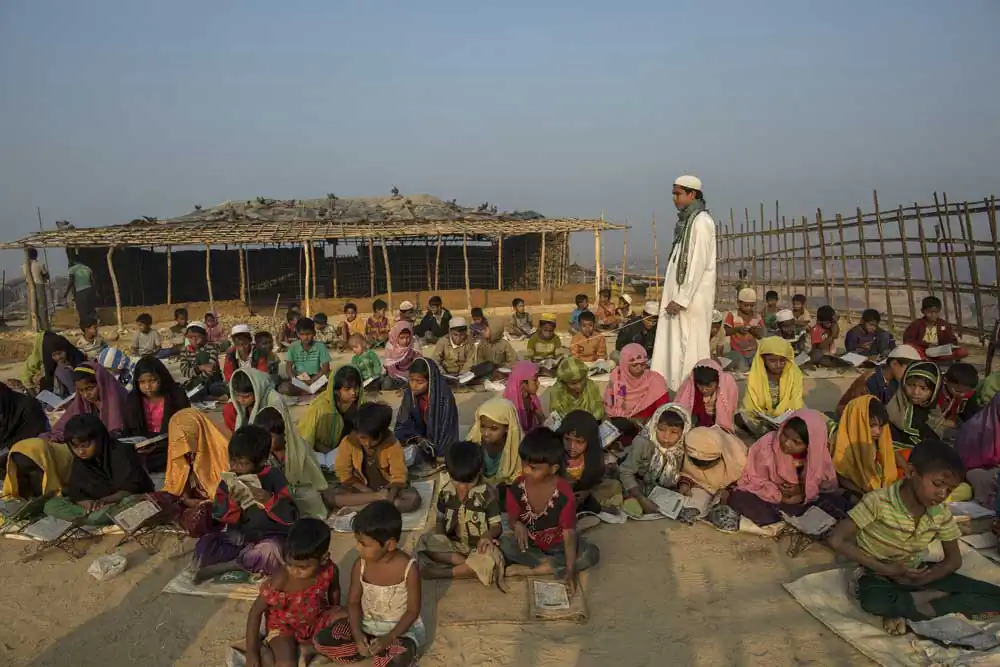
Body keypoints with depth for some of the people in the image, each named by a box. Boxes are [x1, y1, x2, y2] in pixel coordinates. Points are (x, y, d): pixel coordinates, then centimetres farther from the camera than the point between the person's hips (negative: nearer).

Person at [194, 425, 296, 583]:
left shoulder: (274, 477, -12)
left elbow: (290, 517, -15)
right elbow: (218, 515, -3)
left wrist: (270, 500, -31)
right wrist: (232, 501, -22)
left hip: (269, 537, -3)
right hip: (238, 537, 4)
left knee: (269, 554, -37)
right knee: (204, 545, -21)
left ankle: (223, 567, -17)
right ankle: (251, 561, -18)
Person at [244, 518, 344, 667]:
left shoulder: (329, 571, -22)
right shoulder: (279, 581, -30)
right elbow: (256, 612, -19)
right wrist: (251, 652, -19)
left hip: (317, 620, 4)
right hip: (284, 626, -3)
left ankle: (306, 648, -14)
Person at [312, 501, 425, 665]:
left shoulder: (409, 568, -22)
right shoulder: (360, 565, -11)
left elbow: (413, 611, -13)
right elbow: (353, 602, -2)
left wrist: (389, 638, -24)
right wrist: (357, 634, -18)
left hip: (401, 628, -4)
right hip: (366, 624, 4)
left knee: (389, 662, -36)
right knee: (321, 642, -16)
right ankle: (376, 648, -5)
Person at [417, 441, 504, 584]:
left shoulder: (488, 494, -12)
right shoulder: (446, 491, -2)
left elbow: (497, 525, -10)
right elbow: (441, 519, 11)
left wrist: (487, 536, -32)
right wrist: (439, 535, -9)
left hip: (478, 546, -3)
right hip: (453, 544, 4)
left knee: (489, 562, -37)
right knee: (425, 543, -23)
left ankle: (440, 572, -26)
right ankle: (466, 563, -25)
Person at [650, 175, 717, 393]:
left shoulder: (701, 221, -11)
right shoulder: (686, 221, 15)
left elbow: (698, 263, -17)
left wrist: (681, 299, -18)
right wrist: (672, 298, 14)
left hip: (693, 297, -9)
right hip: (680, 295, 9)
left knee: (691, 348, -5)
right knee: (675, 347, 9)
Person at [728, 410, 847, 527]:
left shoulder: (819, 454, -15)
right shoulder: (766, 445, -19)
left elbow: (829, 486, -5)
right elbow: (755, 481, -12)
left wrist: (803, 491, -21)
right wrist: (780, 496, -23)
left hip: (804, 500, 1)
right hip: (770, 498, -1)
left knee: (839, 502, -20)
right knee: (738, 498, -30)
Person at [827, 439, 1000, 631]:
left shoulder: (941, 513, -8)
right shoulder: (877, 502, -24)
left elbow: (954, 559, 3)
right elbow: (836, 540, -26)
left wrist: (920, 580, -16)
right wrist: (888, 569, -25)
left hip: (916, 572, 5)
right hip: (878, 574, -5)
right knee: (874, 601, -40)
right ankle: (934, 597, -16)